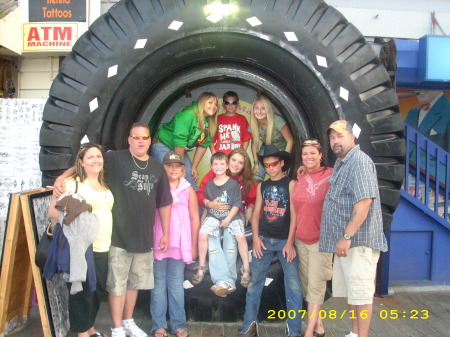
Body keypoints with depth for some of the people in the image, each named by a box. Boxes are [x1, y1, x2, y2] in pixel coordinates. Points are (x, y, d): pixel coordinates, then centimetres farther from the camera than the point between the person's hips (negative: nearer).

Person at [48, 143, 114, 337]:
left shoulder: (105, 186, 16)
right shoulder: (72, 183, -6)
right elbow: (53, 211, -9)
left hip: (103, 248, 7)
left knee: (98, 290, 15)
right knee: (83, 292, 2)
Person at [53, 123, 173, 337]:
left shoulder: (157, 169, 7)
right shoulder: (115, 159, -6)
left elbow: (164, 203, 10)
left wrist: (166, 233, 9)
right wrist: (63, 176, -27)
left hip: (144, 237, 4)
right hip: (118, 236, -4)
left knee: (134, 282, 18)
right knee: (117, 284, 6)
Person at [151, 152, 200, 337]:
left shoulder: (188, 189, 7)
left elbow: (194, 218, 7)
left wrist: (193, 245, 5)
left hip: (180, 244, 1)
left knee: (176, 284, 9)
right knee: (159, 284, 6)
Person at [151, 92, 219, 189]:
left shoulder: (210, 123, -2)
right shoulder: (187, 115, -26)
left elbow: (203, 145, 3)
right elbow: (179, 143, -26)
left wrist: (194, 167, 1)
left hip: (180, 151, 8)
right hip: (163, 146, -8)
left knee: (191, 180, 4)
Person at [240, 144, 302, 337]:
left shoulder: (290, 184, -1)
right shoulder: (262, 186, 11)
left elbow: (294, 214, -6)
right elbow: (256, 213, 10)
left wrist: (290, 242, -10)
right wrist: (255, 238, -2)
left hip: (285, 240, -3)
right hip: (264, 239, 3)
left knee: (293, 285, -2)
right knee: (254, 282, 4)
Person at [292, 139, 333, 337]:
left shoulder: (330, 175, -9)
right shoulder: (299, 180, 10)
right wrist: (292, 239, 14)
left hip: (321, 239, -6)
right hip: (301, 239, 6)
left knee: (316, 285, -2)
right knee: (306, 284, 12)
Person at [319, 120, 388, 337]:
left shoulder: (359, 161, -14)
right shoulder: (341, 163, 17)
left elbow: (364, 202, -24)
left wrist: (347, 236, -26)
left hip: (358, 239, -10)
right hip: (344, 240, 10)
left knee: (360, 291, -2)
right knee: (350, 290, 17)